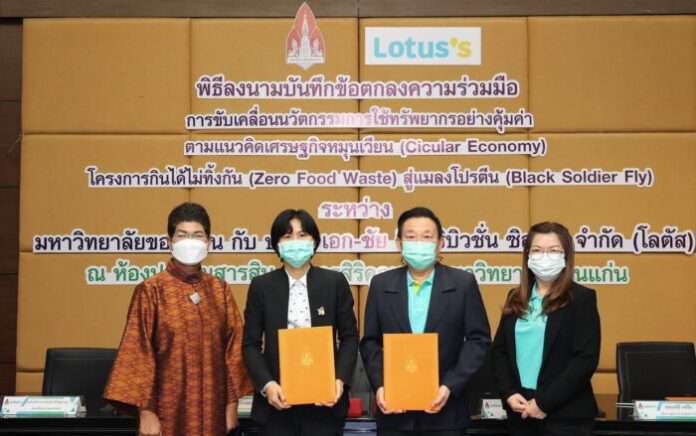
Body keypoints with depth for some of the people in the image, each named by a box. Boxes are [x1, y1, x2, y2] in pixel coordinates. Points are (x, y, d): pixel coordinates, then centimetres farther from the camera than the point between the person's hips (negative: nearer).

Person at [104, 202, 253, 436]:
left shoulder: (220, 290, 6)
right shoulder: (151, 291, -5)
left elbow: (233, 348, 7)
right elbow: (139, 353, -6)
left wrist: (232, 404, 2)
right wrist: (146, 411, -10)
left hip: (212, 409, 3)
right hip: (169, 410, -3)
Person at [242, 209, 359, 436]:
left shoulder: (335, 282, 4)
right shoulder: (261, 286, 4)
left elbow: (349, 337, 5)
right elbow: (251, 344, 2)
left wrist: (340, 380, -11)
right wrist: (267, 385, -13)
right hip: (277, 400, 0)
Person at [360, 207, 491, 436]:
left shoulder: (463, 283, 1)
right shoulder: (381, 284, 6)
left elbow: (478, 340, -2)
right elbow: (370, 342, 7)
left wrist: (450, 387, -13)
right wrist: (379, 386, -9)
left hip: (445, 410, -1)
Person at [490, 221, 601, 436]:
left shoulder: (582, 298, -4)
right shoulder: (516, 298, 11)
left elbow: (586, 359, -11)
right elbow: (498, 350, 11)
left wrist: (544, 402, -15)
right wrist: (509, 393, -5)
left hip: (565, 414, -4)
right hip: (520, 412, 5)